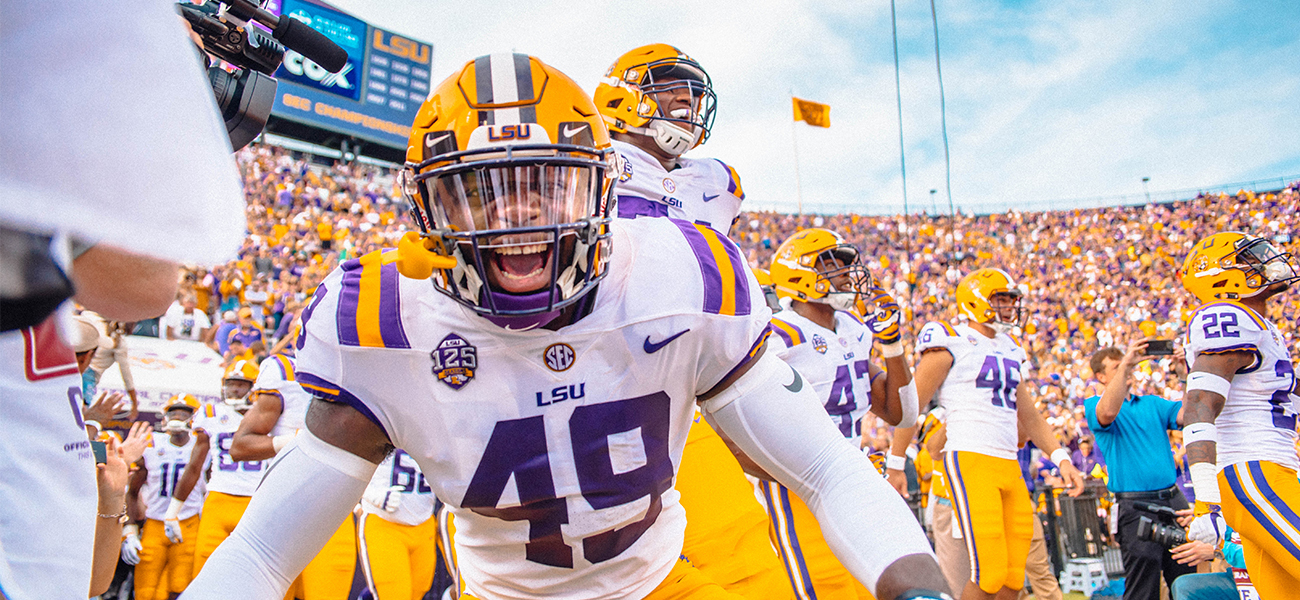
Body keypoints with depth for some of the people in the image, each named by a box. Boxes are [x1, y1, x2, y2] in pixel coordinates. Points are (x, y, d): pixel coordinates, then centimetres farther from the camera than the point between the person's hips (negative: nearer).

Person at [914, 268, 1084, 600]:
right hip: (970, 460, -8)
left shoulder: (1010, 349, 20)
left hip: (1009, 466, 8)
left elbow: (1028, 416, 26)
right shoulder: (952, 343, -4)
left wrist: (1061, 458, 14)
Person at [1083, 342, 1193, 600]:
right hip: (1136, 505, -5)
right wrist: (1125, 364, -26)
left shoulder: (1152, 403, 18)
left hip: (1174, 499, 5)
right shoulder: (1094, 405, 2)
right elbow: (1108, 413, -23)